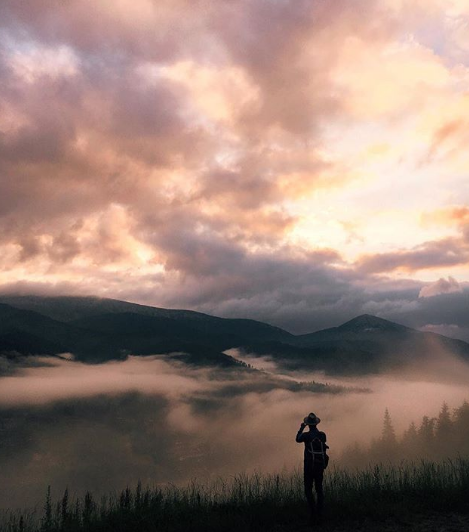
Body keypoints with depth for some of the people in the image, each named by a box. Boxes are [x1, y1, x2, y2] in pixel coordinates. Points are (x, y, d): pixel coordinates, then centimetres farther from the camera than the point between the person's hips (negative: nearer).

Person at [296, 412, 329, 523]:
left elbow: (298, 440, 6)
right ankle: (320, 514, 13)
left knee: (308, 490, 7)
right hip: (320, 466, 4)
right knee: (319, 489, 16)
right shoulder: (323, 435, -4)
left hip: (309, 467, -4)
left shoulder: (306, 435, -17)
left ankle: (313, 512, -5)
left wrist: (301, 428, 19)